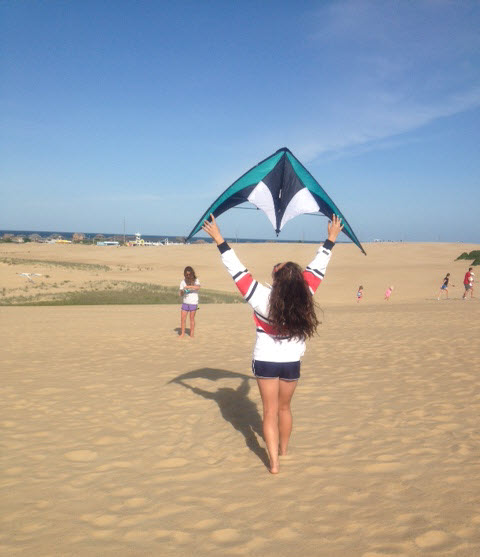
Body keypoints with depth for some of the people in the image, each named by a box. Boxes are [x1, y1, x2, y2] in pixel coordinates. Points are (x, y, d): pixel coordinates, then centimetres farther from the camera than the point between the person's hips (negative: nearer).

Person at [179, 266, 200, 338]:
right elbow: (180, 294, 5)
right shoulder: (183, 282, 5)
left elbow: (198, 287, -23)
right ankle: (182, 333, 8)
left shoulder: (196, 281, -1)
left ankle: (191, 334, 11)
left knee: (192, 318, 4)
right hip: (185, 302, 3)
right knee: (182, 318, -1)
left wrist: (188, 286, -31)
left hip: (193, 303, -3)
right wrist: (182, 292, -18)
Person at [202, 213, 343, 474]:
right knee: (284, 408, 21)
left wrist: (220, 242, -11)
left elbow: (237, 271, -18)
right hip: (292, 363, 3)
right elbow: (317, 268, -2)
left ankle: (273, 461, 3)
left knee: (270, 411, 6)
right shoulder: (304, 297, -15)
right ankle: (283, 450, 40)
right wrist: (330, 240, 11)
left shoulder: (262, 298, -23)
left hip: (266, 362, -3)